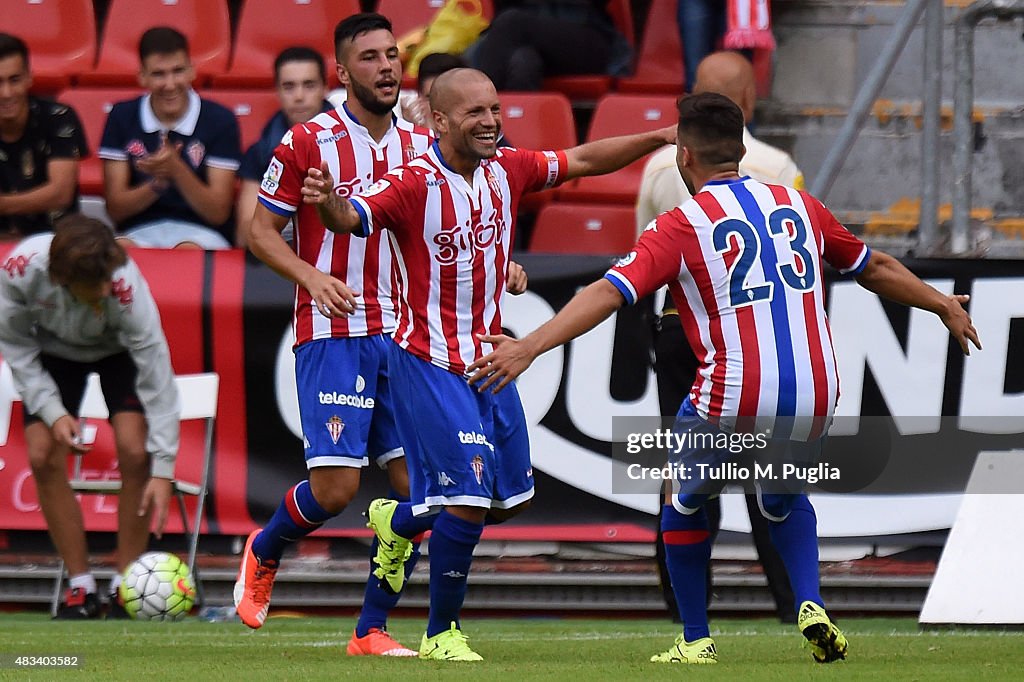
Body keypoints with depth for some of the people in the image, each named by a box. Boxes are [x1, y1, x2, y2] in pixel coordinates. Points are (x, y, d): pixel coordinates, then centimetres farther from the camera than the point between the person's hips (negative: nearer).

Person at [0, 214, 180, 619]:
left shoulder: (125, 284, -41)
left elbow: (156, 374, -34)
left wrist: (163, 470, -36)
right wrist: (52, 412, -24)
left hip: (119, 350, -2)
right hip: (54, 350, 2)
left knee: (135, 452, -20)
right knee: (43, 456, -13)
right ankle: (81, 588, -1)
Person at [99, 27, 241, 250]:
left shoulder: (219, 120, 1)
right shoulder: (122, 118, 6)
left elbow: (218, 213, -4)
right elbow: (115, 209, 4)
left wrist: (177, 169, -20)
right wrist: (156, 182, -16)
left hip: (199, 234, -1)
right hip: (138, 233, 1)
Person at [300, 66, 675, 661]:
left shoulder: (506, 170, 0)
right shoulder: (414, 184, -19)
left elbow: (582, 161, 14)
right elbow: (352, 219, -34)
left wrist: (662, 138, 13)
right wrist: (329, 201, -56)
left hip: (489, 359, 7)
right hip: (429, 364, -7)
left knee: (513, 497, 14)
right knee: (468, 499, -13)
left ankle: (399, 523, 39)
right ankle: (442, 633, 5)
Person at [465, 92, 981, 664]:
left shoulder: (680, 227, -1)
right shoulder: (800, 206, 13)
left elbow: (609, 293, -14)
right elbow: (876, 269, 26)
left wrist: (529, 348, -18)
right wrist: (945, 305, 43)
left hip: (732, 403, -4)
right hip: (815, 401, 4)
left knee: (685, 500, 25)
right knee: (786, 498, 33)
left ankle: (696, 641, 24)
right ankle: (811, 605, 10)